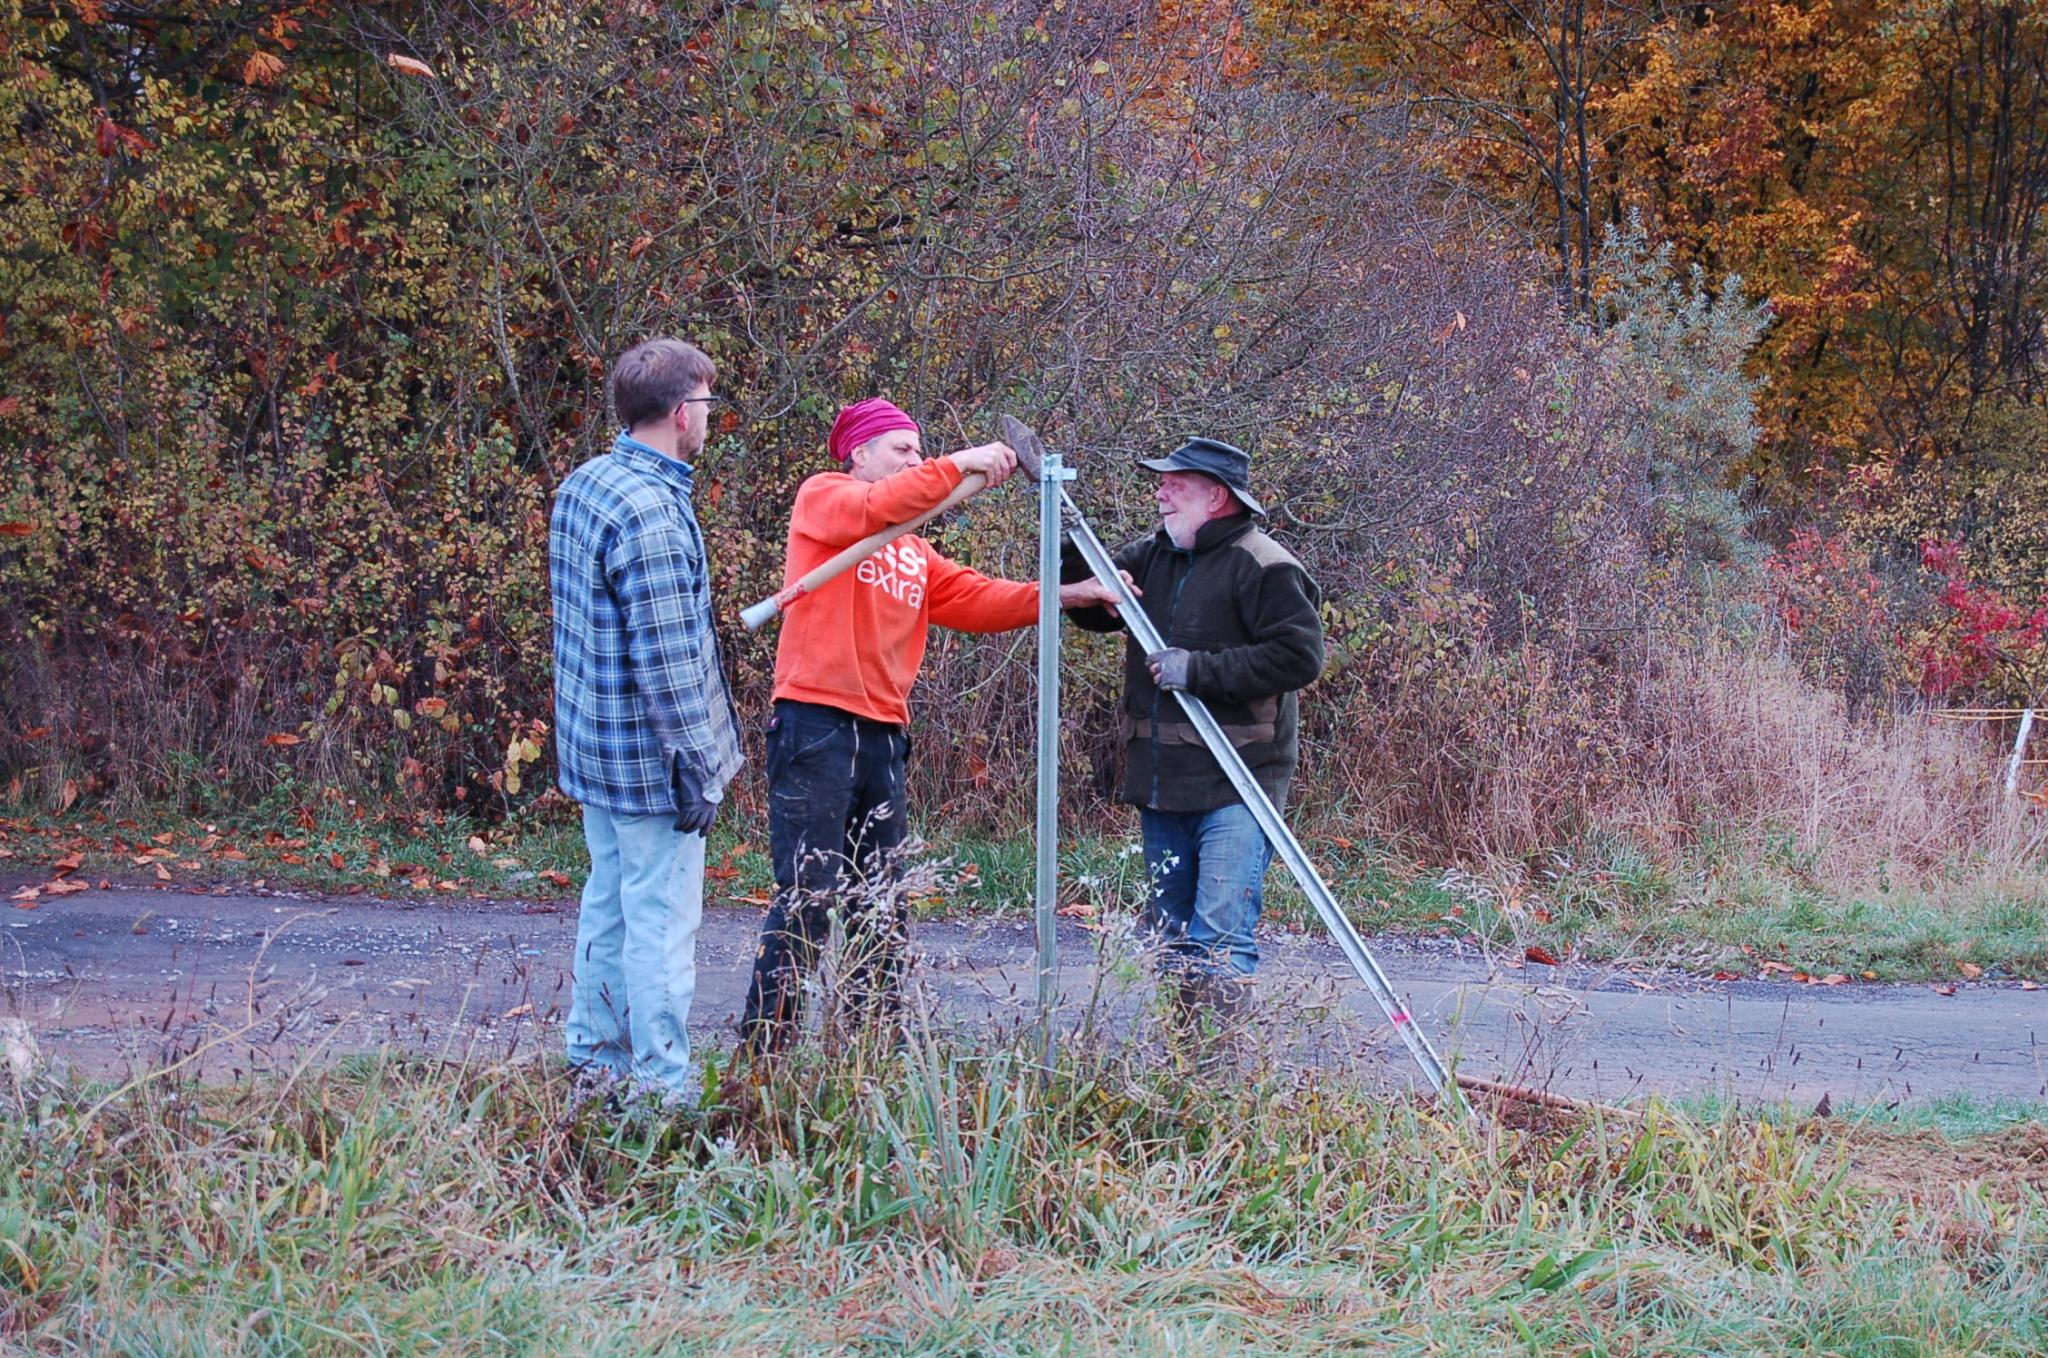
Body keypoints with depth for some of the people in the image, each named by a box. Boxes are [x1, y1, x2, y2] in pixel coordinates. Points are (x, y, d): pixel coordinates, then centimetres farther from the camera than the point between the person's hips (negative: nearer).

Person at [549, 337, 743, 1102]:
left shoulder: (581, 486, 8)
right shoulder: (651, 510, -22)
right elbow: (665, 656, -23)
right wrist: (696, 765, -18)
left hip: (594, 745, 9)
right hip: (649, 754, -9)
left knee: (609, 903, 18)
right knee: (661, 922, -3)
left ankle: (593, 1056, 27)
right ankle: (662, 1087, 2)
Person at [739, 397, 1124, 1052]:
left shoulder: (915, 553, 23)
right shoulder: (822, 497, 3)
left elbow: (978, 599, 14)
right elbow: (878, 508, -18)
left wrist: (1065, 596, 3)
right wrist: (960, 465, -18)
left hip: (884, 734, 8)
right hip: (817, 726, -8)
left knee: (880, 905, 10)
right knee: (808, 894, -11)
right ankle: (764, 1043, -8)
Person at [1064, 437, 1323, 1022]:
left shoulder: (1262, 567, -10)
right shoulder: (1153, 556, 14)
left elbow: (1301, 655, -18)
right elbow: (1094, 610, 22)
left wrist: (1201, 669, -19)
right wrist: (1068, 546, 3)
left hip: (1234, 786, -9)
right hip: (1163, 785, 9)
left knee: (1220, 939, -14)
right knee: (1172, 936, 14)